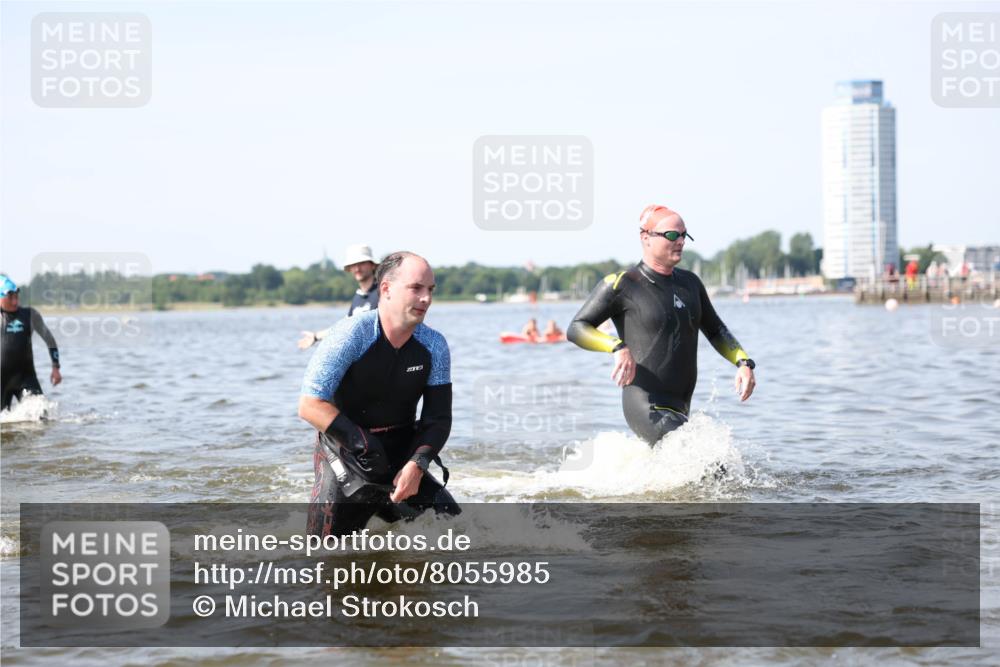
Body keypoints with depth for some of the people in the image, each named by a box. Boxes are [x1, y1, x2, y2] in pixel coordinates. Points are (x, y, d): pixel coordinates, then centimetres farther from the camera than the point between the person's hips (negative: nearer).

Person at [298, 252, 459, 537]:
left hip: (402, 458, 4)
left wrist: (417, 465, -18)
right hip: (345, 457, -4)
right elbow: (310, 406, -20)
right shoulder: (351, 335, -18)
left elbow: (438, 417, -2)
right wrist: (360, 442, -27)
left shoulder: (433, 346, -4)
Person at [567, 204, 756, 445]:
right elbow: (576, 329, -8)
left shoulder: (689, 282, 15)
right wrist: (617, 347, -25)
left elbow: (715, 331, 26)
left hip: (680, 408, 8)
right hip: (647, 408, -8)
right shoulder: (622, 285, -6)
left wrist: (744, 362, 8)